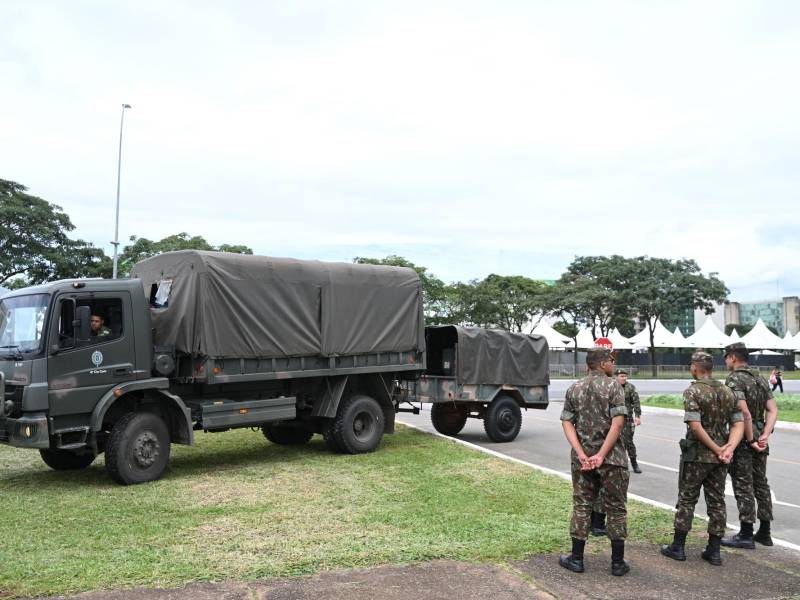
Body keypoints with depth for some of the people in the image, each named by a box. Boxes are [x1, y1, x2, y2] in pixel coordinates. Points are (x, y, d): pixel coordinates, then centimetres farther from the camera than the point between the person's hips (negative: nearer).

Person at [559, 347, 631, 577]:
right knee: (616, 508, 8)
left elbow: (567, 423, -2)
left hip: (582, 458, 3)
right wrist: (601, 455, -17)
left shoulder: (574, 388, 6)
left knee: (581, 506, 11)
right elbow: (617, 422, -17)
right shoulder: (613, 386, -6)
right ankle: (618, 562, 12)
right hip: (612, 458, -3)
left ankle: (576, 559, 15)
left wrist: (582, 454, -8)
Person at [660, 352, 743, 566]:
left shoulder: (693, 391, -14)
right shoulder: (727, 392, 7)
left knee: (686, 500, 5)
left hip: (696, 456, -5)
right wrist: (729, 447, -9)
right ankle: (714, 551, 15)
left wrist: (716, 449, -14)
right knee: (717, 502, 11)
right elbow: (738, 424, 2)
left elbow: (695, 426, -22)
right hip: (720, 459, 5)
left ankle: (677, 547, 12)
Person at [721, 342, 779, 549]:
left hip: (742, 439, -8)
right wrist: (765, 435, -7)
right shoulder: (760, 379, 11)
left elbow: (744, 412, -24)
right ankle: (764, 532, 22)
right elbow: (773, 410, 3)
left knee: (743, 486, -2)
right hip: (759, 439, 8)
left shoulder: (734, 379, -14)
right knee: (760, 483, 15)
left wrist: (751, 440, -17)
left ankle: (746, 535, 4)